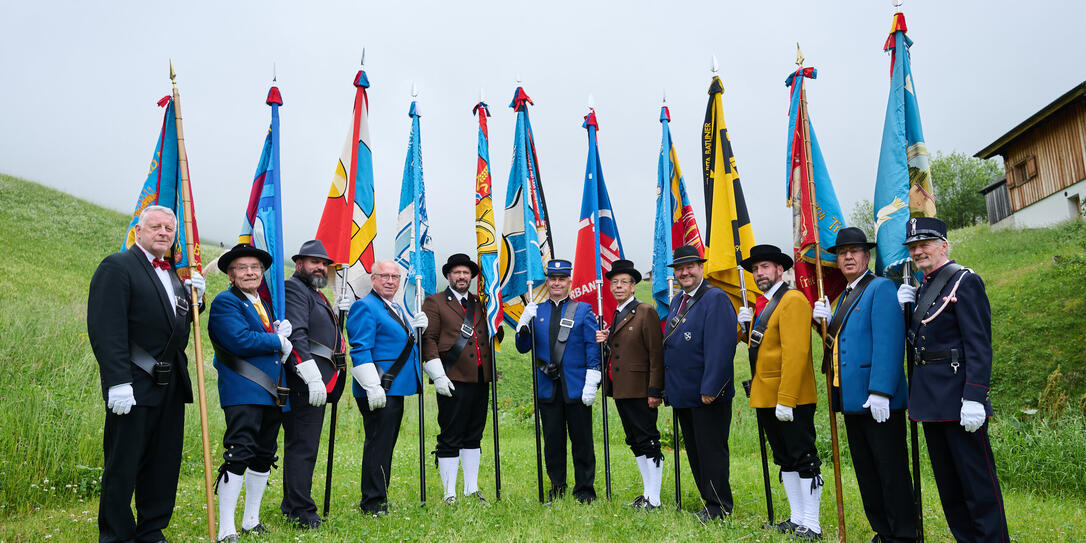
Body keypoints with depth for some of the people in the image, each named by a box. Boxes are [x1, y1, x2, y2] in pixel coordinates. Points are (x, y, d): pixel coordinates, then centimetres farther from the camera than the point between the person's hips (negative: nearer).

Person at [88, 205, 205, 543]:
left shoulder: (173, 273, 17)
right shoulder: (117, 266, -8)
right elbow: (106, 330, -16)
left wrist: (195, 298, 3)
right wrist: (118, 382, -22)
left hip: (171, 384, 8)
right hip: (135, 385, -8)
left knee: (164, 463, 13)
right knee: (123, 465, 2)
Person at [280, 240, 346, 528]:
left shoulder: (315, 294, 22)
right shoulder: (293, 289, -10)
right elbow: (296, 336, -21)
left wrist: (339, 311, 15)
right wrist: (313, 378, -27)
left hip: (317, 384, 11)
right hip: (304, 385, -11)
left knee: (301, 446, 17)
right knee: (303, 447, -6)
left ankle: (292, 505, 28)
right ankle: (302, 513, 0)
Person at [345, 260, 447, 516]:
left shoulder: (398, 310, 19)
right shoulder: (365, 307, -9)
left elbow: (409, 346, 27)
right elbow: (360, 351, -17)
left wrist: (437, 375, 21)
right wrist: (373, 387, -23)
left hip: (397, 388, 9)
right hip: (378, 391, -9)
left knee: (386, 444, 14)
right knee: (378, 444, -4)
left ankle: (380, 498, 24)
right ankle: (372, 503, 5)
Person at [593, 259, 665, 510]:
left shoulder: (646, 312, -8)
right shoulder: (616, 315, 16)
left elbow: (656, 353, -12)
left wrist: (655, 391, -17)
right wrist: (604, 341, 1)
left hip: (640, 390, -8)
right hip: (620, 390, 8)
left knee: (648, 442, -2)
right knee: (635, 442, 14)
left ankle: (653, 499, 6)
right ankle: (647, 492, 24)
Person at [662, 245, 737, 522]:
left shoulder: (716, 299, -12)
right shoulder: (676, 301, 14)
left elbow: (720, 348, -19)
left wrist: (709, 388, -23)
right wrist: (666, 386, 16)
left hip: (708, 395, -8)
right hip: (682, 395, 9)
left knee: (711, 450, 2)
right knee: (694, 452, 15)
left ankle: (719, 507, 16)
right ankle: (711, 502, 28)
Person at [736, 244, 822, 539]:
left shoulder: (793, 300, -13)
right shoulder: (762, 304, 16)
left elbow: (795, 353, -20)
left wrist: (786, 400, -23)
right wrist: (747, 324, 4)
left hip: (791, 398, -9)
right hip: (765, 398, 9)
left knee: (803, 459, -1)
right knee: (784, 459, 15)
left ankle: (812, 526, 7)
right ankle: (796, 519, 26)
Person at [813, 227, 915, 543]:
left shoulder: (881, 288, -8)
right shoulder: (845, 297, 19)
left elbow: (888, 343, -18)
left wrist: (880, 391, -25)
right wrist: (828, 321, 4)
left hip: (877, 398, -9)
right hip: (851, 397, 9)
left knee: (891, 469, 0)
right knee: (866, 470, 15)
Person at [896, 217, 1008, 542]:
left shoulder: (965, 281, -9)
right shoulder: (921, 288, 15)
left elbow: (979, 345, -16)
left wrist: (974, 398, -22)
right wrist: (902, 309, 1)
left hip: (957, 397, -8)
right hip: (930, 400, 8)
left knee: (977, 480, 0)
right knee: (948, 483, 16)